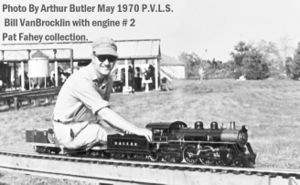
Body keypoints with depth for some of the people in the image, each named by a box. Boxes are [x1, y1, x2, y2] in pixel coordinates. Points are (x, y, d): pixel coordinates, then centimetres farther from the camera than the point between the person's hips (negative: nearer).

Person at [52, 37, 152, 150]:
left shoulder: (108, 81, 2)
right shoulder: (82, 80, -27)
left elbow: (101, 114, 6)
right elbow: (104, 113, -33)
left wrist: (126, 131, -9)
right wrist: (136, 130, -38)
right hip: (69, 132, -9)